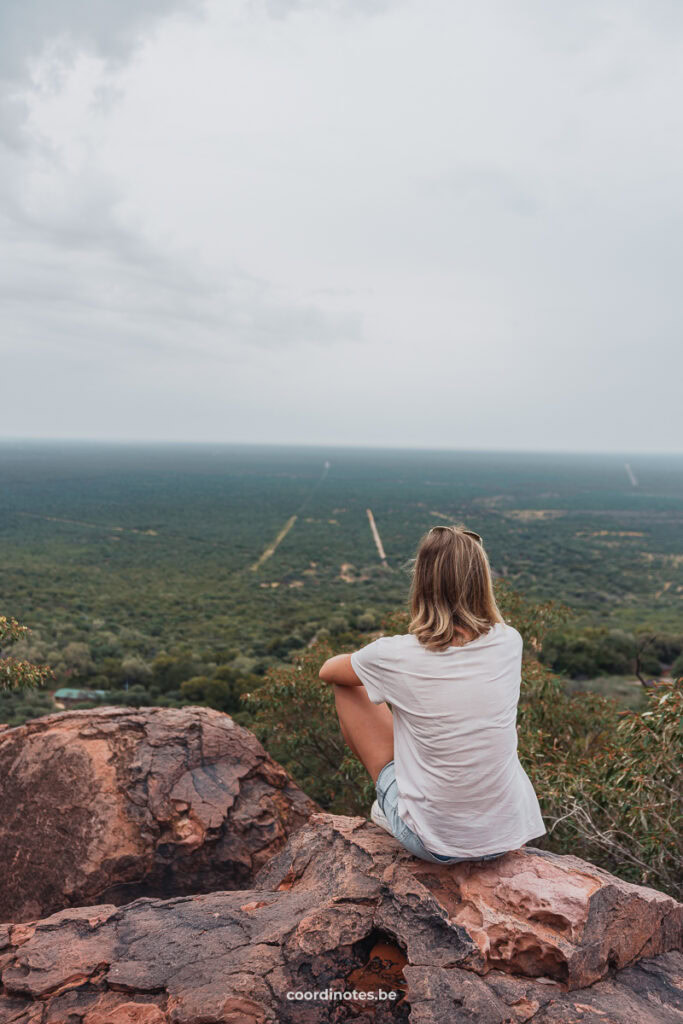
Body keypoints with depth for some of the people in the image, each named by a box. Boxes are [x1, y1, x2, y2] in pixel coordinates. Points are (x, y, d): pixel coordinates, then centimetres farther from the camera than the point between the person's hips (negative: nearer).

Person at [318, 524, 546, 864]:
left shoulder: (396, 656, -19)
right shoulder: (509, 643, -10)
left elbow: (328, 670, 5)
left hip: (433, 843, -3)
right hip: (508, 834, 4)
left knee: (349, 689, 8)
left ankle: (390, 806, 26)